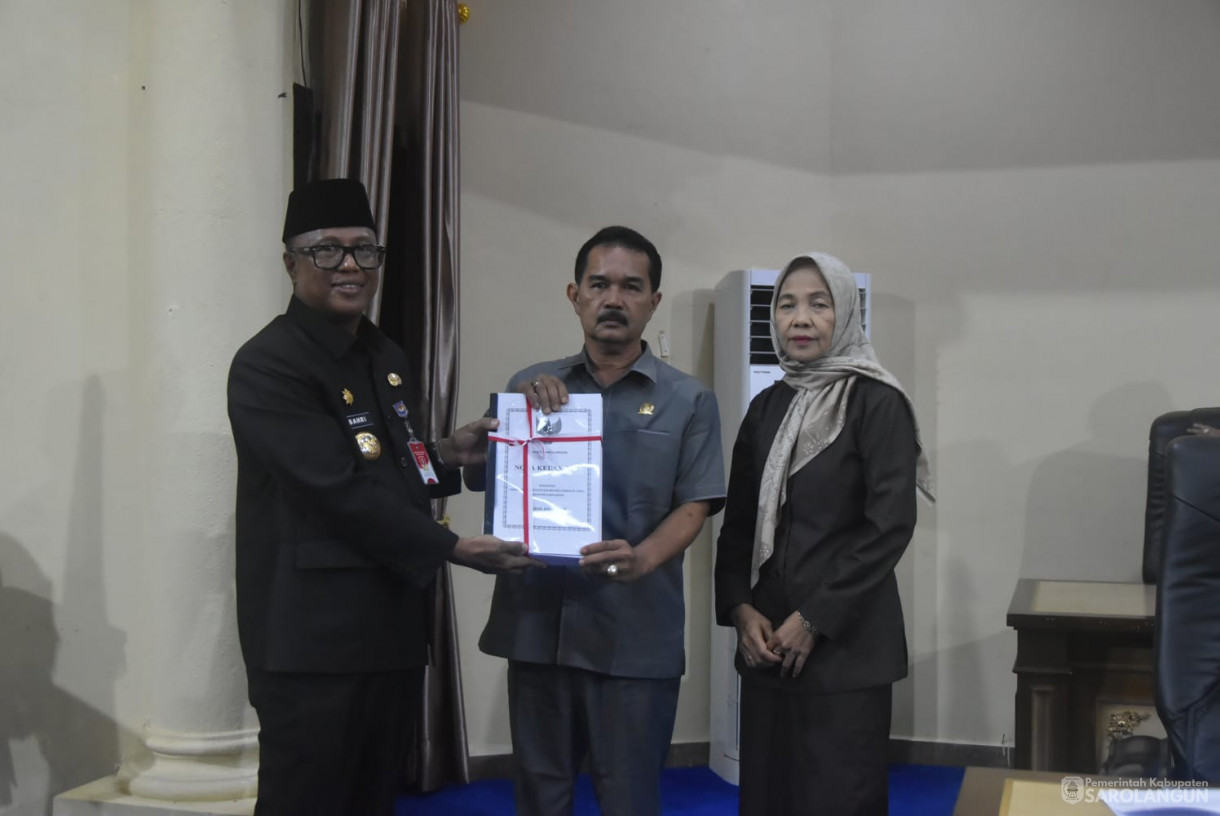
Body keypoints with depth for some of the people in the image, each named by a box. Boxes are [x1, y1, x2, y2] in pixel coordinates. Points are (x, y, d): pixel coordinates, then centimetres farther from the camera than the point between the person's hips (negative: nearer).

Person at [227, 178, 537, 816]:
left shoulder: (385, 358, 14)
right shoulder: (267, 366, -13)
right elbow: (341, 491, -20)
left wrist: (445, 456, 3)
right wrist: (451, 549, -17)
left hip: (393, 631, 8)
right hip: (313, 642, -8)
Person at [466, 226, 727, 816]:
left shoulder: (688, 399, 3)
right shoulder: (532, 385, 11)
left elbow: (693, 505, -3)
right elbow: (478, 476, 5)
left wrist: (643, 558, -24)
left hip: (636, 632, -2)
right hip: (537, 623, 3)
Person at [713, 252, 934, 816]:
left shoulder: (877, 403, -5)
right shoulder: (767, 407, 11)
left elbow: (890, 524, -12)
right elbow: (737, 521, 13)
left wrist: (815, 619, -14)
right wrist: (740, 608, -3)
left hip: (845, 642, -5)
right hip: (767, 641, 5)